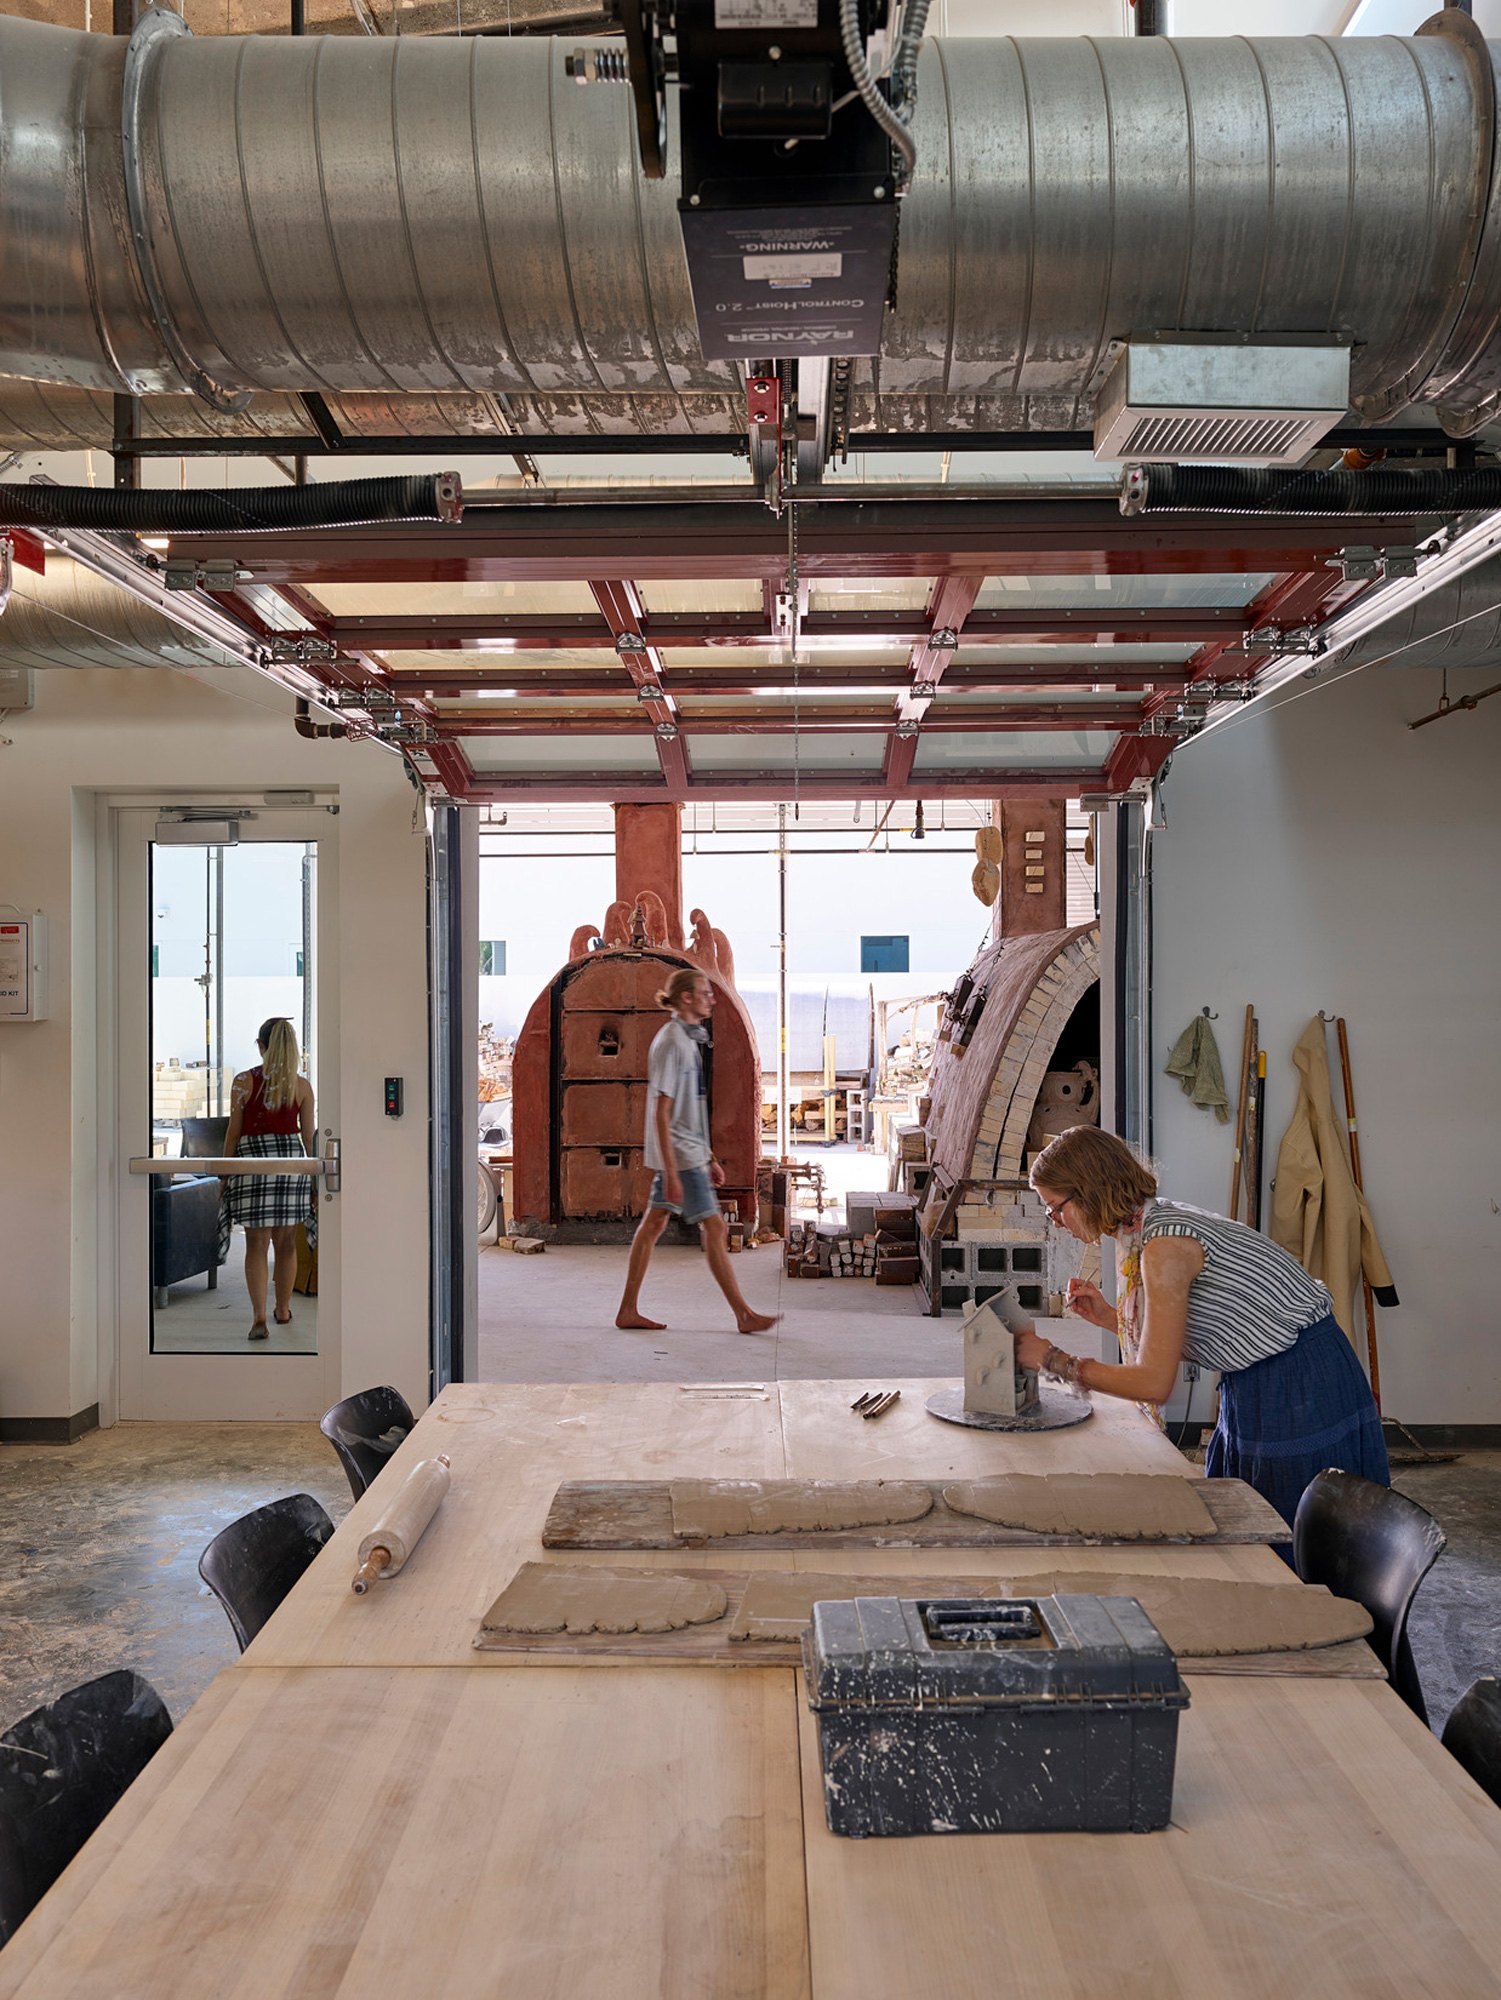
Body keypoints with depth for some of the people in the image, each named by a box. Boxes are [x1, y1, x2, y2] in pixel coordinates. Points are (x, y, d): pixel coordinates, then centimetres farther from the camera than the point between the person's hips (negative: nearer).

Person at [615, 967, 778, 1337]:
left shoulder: (688, 1039, 13)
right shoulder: (671, 1042, -17)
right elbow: (661, 1113, -20)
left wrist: (709, 1158, 20)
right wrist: (671, 1173, -22)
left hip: (689, 1150, 10)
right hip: (678, 1153, -10)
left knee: (653, 1223, 11)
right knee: (714, 1227, -5)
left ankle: (628, 1310, 17)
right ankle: (744, 1315, 2)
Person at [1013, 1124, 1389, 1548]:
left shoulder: (1164, 1243, -23)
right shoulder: (1154, 1222, 6)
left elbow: (1154, 1382, -22)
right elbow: (1182, 1345, 11)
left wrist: (1052, 1359, -15)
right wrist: (1110, 1317, 1)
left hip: (1301, 1391, -10)